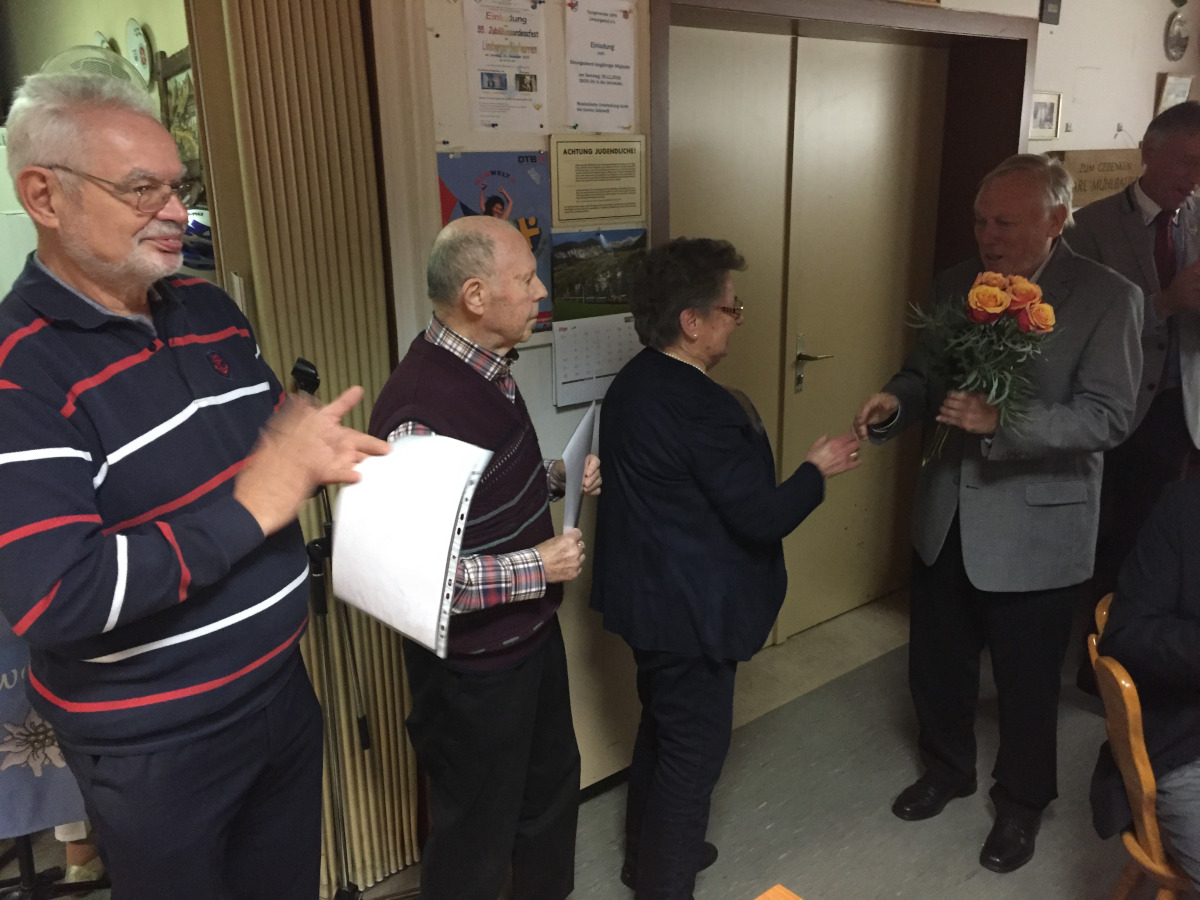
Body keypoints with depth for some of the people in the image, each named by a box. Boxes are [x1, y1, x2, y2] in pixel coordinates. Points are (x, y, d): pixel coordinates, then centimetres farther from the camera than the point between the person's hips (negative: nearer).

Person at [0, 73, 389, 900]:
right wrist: (251, 508, -27)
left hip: (282, 684, 7)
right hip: (156, 744, -6)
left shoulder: (209, 311, 2)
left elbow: (274, 435, 15)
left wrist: (316, 453, -8)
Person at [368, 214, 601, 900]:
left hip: (534, 632, 9)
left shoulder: (491, 368, -1)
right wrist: (537, 568, -27)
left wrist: (558, 475, -1)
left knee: (552, 780, 29)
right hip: (473, 663, -9)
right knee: (477, 835, 15)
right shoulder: (422, 410, -31)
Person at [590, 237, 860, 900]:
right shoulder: (699, 405, -28)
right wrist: (817, 470, -8)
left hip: (646, 594, 10)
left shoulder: (633, 383, 2)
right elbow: (762, 518, -24)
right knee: (695, 748, 9)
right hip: (691, 611, -10)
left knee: (661, 727, 25)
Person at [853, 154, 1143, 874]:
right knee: (937, 664, 19)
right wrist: (897, 402, -15)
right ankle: (947, 769, 46)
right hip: (948, 516, 5)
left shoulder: (1108, 298, -13)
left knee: (1027, 682, 14)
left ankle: (1023, 801, 40)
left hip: (1035, 527, -4)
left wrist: (1001, 420, -32)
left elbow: (1109, 417, -18)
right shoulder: (958, 283, 1)